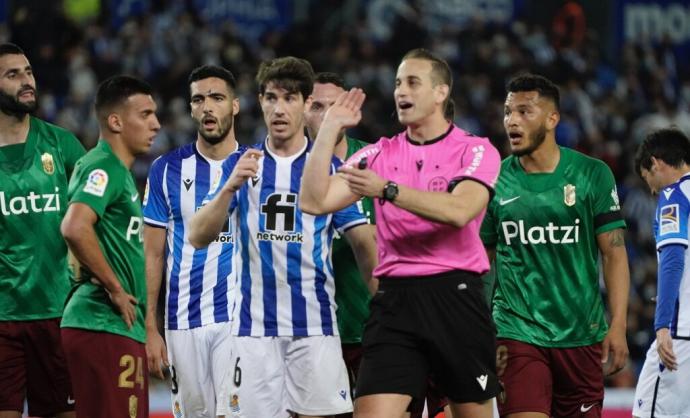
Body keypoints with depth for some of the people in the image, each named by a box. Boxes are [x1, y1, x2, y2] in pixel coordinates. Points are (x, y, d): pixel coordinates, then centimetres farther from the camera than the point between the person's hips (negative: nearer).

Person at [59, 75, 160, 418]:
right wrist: (115, 288, -19)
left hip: (123, 326, 10)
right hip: (105, 325, -10)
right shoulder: (103, 167, -11)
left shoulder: (118, 170, 20)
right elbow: (75, 228, -28)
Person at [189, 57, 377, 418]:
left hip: (315, 324, -1)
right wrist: (230, 187, -19)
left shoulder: (330, 167, 5)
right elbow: (198, 237, -3)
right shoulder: (239, 165, 8)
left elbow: (363, 243, 6)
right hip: (254, 326, 1)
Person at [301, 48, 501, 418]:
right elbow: (314, 201, 1)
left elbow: (458, 211, -18)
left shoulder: (475, 150, 0)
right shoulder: (379, 154, 10)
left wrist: (387, 189, -24)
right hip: (395, 300, 2)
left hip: (456, 295, -2)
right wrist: (329, 128, -2)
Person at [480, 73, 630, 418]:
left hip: (581, 334, 1)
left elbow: (614, 252, 1)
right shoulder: (495, 180, 3)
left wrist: (618, 326, -7)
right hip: (517, 333, -1)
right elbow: (481, 259, 11)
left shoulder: (592, 175, 1)